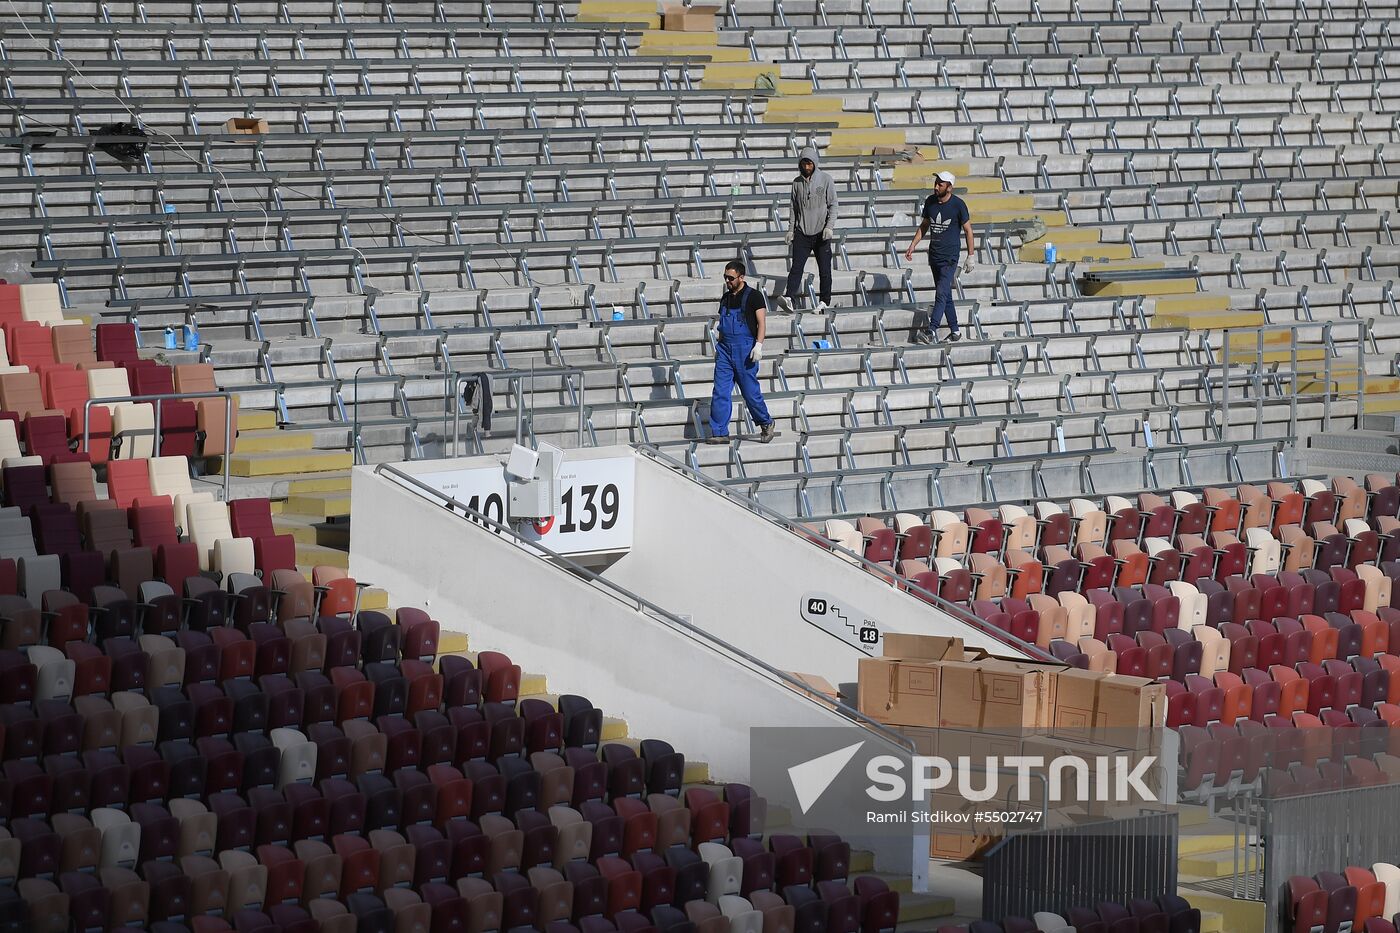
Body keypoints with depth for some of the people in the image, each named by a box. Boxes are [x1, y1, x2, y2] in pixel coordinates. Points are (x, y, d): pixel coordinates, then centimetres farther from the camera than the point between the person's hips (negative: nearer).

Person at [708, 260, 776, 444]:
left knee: (750, 391, -1)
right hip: (725, 349, 6)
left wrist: (758, 345, -20)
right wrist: (718, 347, 20)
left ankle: (766, 423, 21)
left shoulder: (753, 296, -4)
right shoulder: (726, 298, 15)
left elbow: (761, 323, -9)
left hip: (745, 349, -6)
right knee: (720, 391, -3)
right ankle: (719, 432, -3)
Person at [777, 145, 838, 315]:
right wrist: (791, 230, 8)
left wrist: (829, 226, -14)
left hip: (821, 233, -2)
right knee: (796, 267, -10)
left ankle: (823, 301, 10)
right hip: (802, 232, 2)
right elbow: (794, 207, 15)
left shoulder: (826, 179, -1)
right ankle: (789, 298, -22)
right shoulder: (797, 182, 9)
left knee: (824, 270, 2)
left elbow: (833, 205, -3)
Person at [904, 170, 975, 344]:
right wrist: (913, 245, 11)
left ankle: (932, 331, -25)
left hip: (950, 257, -6)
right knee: (946, 295, 11)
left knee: (942, 293, -16)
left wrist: (971, 256, -5)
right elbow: (924, 225, 18)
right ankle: (954, 331, 19)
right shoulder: (930, 201, 5)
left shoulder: (958, 205, -10)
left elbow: (968, 230, -4)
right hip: (934, 256, 6)